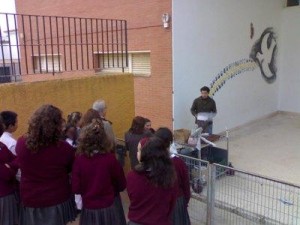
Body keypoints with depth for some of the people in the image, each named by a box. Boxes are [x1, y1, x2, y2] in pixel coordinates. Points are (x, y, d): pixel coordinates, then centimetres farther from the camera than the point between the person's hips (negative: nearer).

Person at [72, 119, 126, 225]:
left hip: (88, 209, 1)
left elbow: (75, 188, -9)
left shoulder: (79, 159, -13)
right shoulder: (110, 158, -14)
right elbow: (121, 185, -4)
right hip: (107, 208, 0)